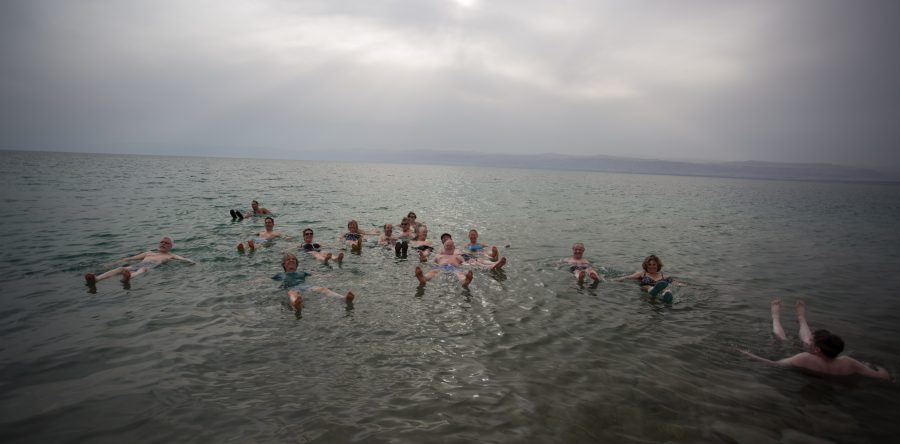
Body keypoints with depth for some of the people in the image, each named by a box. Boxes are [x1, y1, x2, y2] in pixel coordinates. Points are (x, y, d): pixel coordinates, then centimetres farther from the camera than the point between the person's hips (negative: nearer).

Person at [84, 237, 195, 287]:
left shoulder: (170, 255, 30)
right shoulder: (149, 253, 39)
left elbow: (182, 259, 16)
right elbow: (131, 258, 36)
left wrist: (191, 261, -6)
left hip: (152, 266, -4)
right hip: (137, 265, 4)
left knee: (143, 269, -42)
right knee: (121, 268, -28)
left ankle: (128, 277, -79)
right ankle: (96, 279, -54)